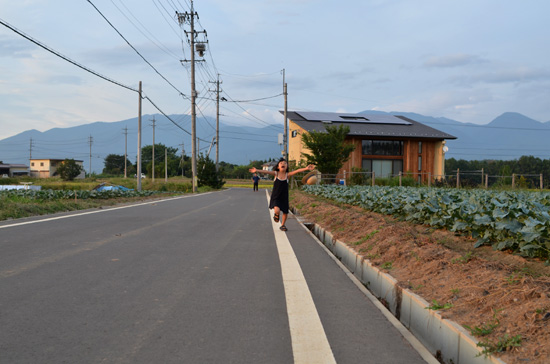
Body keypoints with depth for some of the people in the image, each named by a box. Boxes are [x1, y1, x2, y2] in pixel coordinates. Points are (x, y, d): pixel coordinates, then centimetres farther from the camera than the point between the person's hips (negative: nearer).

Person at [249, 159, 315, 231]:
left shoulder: (287, 175, -7)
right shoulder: (276, 173, -7)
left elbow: (297, 171, -19)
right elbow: (266, 172, -19)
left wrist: (306, 168, -31)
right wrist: (256, 171, -32)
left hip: (284, 197, 2)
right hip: (275, 197, -2)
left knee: (285, 212, 9)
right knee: (277, 210, -24)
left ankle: (282, 225, 36)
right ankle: (276, 215, 14)